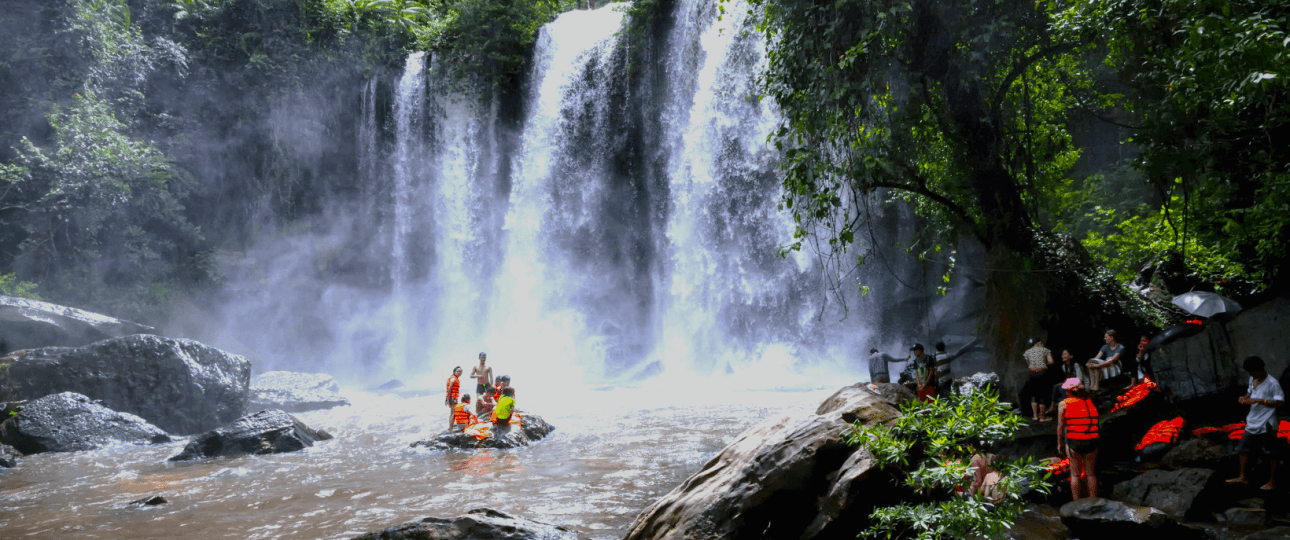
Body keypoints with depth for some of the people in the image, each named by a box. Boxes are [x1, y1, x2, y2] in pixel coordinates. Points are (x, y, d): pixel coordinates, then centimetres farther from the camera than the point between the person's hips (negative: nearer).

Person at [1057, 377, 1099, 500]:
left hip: (1073, 442, -3)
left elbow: (1060, 426, -3)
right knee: (1090, 474, 14)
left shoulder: (1064, 404, -1)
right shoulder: (1090, 403, 8)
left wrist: (1060, 444, 7)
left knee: (1075, 475, 7)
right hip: (1091, 443, 3)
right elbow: (1096, 424, 5)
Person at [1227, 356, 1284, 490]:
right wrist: (1244, 398, 0)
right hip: (1253, 422, 8)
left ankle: (1272, 482, 14)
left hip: (1266, 424, -8)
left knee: (1270, 454, 3)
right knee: (1243, 448, 11)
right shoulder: (1253, 380, 7)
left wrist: (1259, 401, -23)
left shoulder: (1272, 383, -16)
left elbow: (1279, 402, -18)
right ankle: (1242, 477, 22)